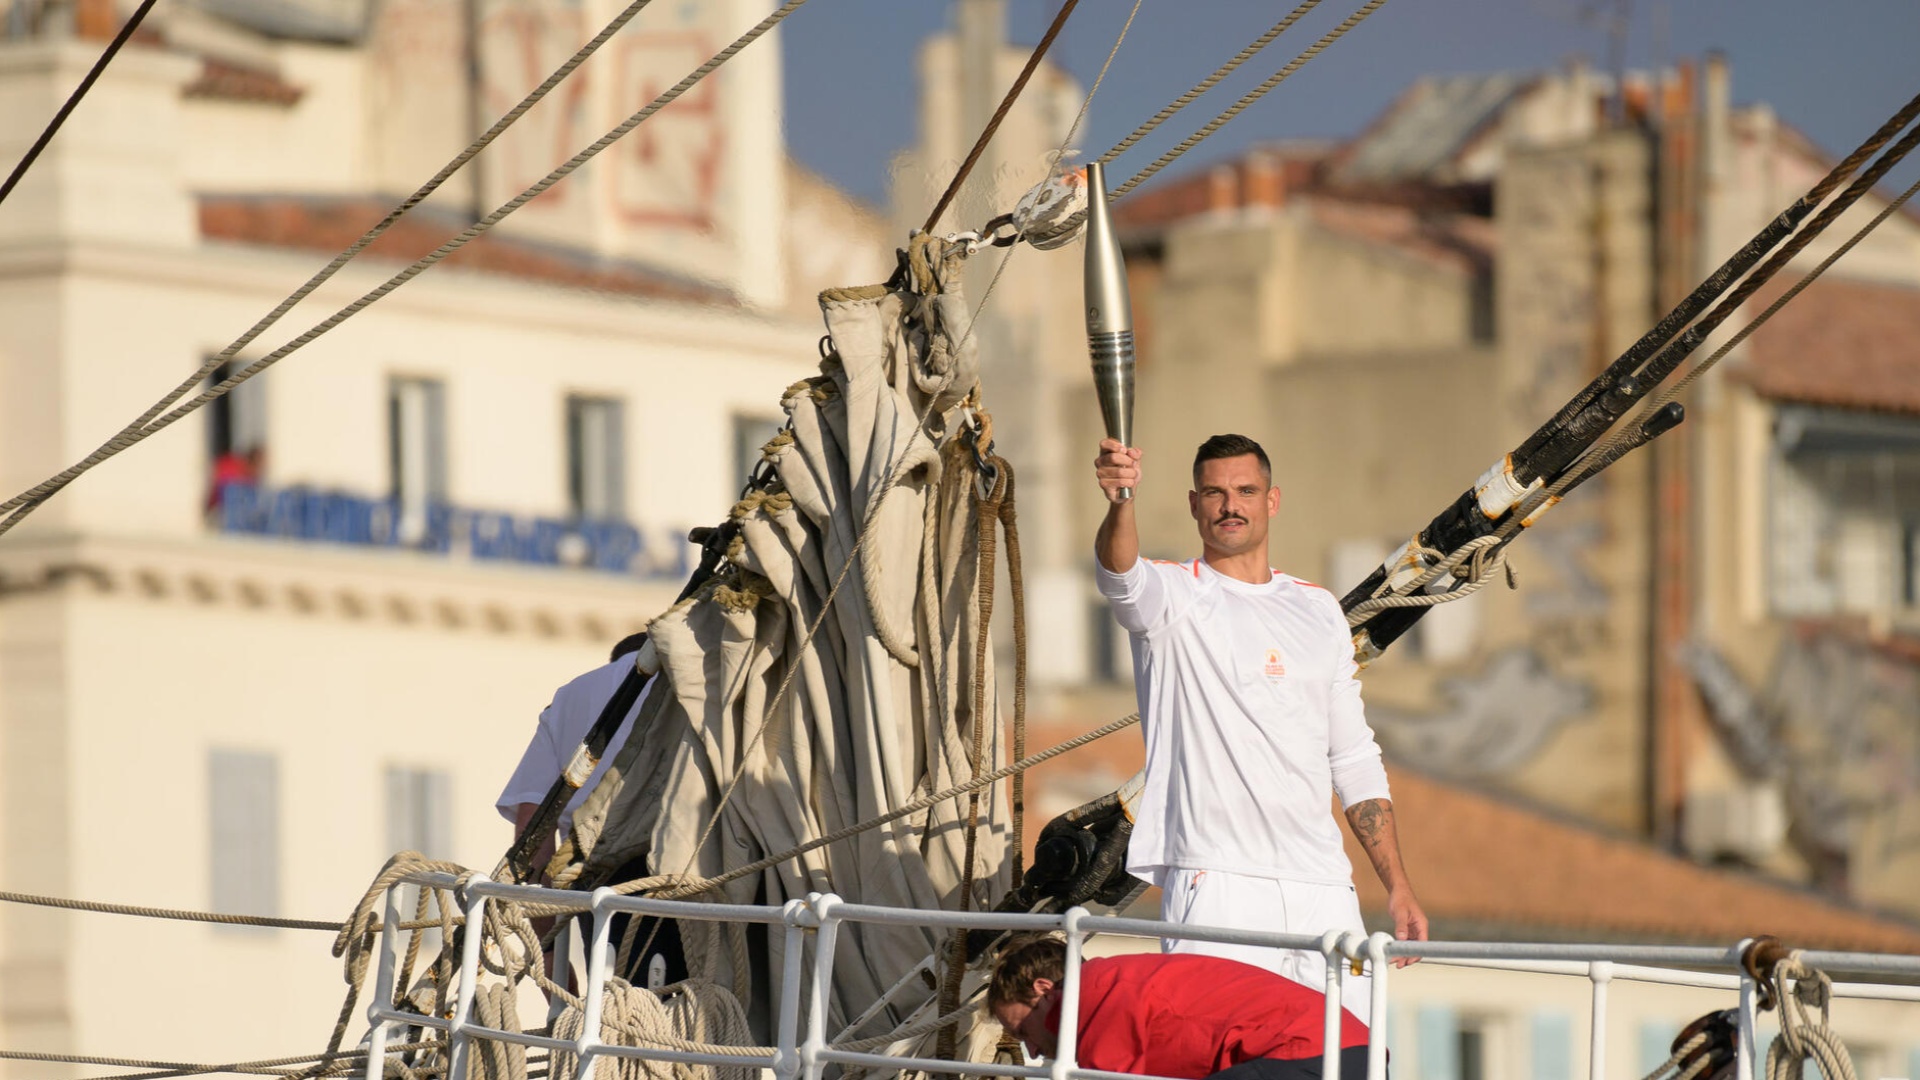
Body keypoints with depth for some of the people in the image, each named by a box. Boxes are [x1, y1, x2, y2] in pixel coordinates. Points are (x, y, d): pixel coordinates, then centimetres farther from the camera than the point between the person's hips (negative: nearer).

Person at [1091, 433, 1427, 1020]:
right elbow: (1121, 576, -24)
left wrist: (1398, 887, 14)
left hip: (1322, 885, 5)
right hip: (1217, 881, -5)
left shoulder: (1318, 610, 17)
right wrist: (1119, 501, -47)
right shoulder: (1173, 595, 2)